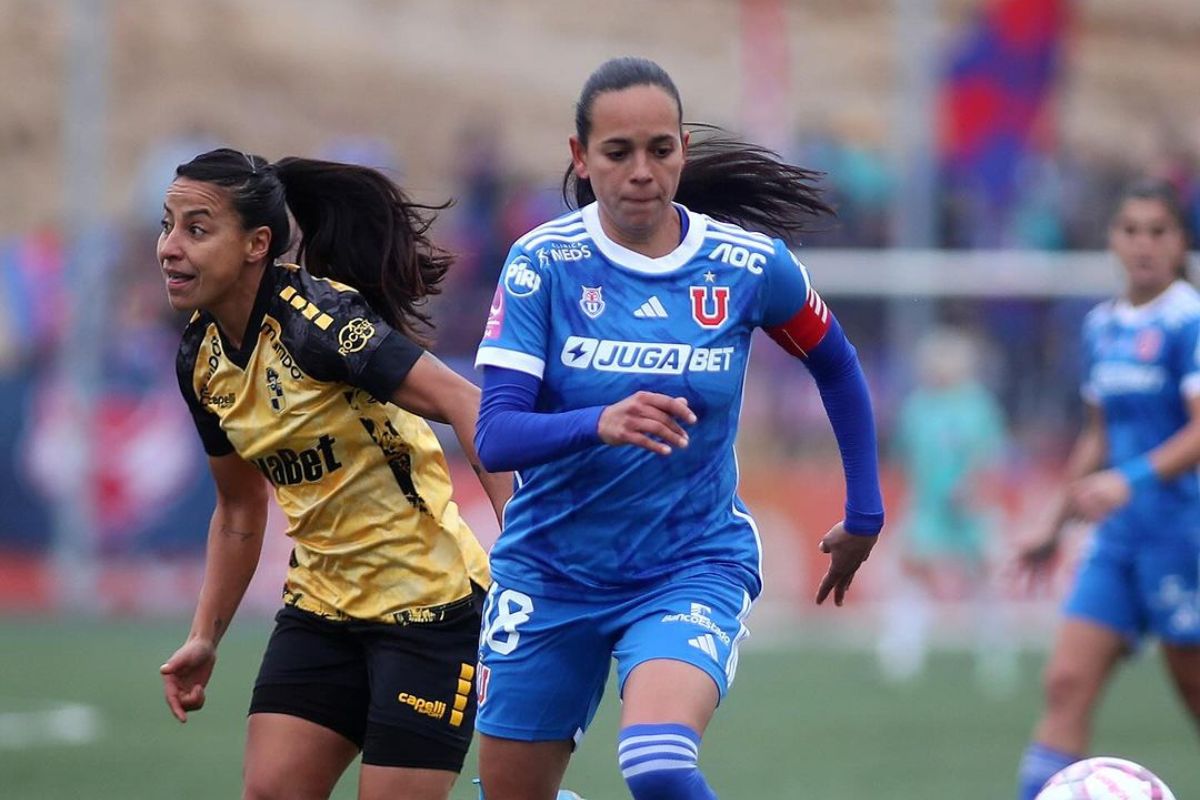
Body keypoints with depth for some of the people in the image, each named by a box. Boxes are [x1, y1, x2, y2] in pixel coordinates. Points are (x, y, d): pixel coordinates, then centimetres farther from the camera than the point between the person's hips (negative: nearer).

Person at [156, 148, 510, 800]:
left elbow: (466, 405, -26)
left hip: (427, 602, -7)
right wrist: (205, 637, 15)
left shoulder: (316, 319, -20)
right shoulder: (201, 356, 4)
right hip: (320, 605, 7)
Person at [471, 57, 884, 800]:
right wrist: (599, 425, -38)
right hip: (551, 567, 2)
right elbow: (495, 436, -19)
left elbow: (836, 366, 12)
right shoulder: (543, 263, -11)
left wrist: (864, 516, 14)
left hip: (695, 565, -2)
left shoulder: (750, 265, -8)